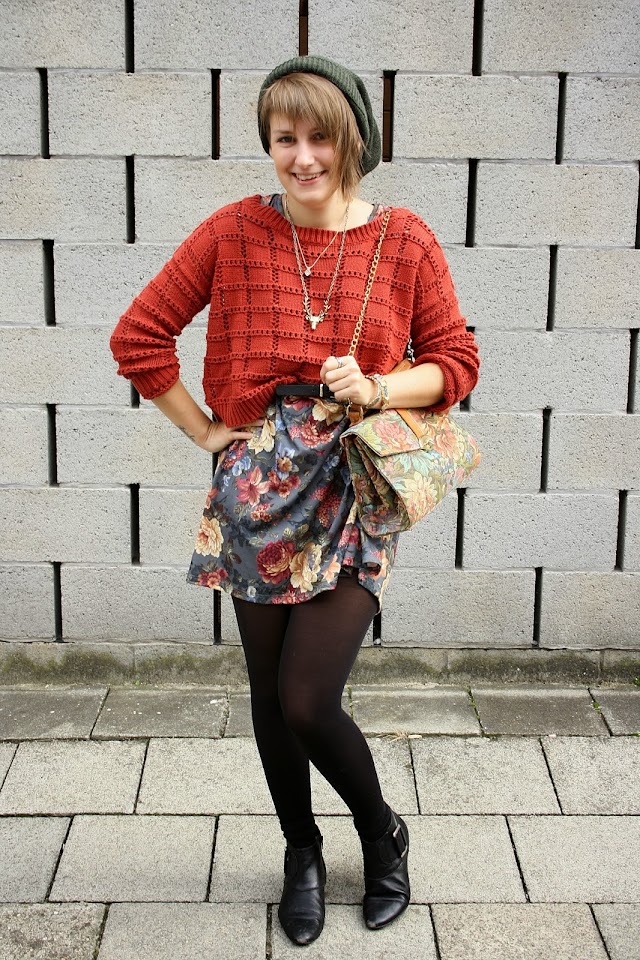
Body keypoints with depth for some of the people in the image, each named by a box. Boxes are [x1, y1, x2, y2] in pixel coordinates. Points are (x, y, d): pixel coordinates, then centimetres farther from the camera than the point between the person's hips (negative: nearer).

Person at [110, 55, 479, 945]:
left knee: (307, 703, -7)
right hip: (258, 492, 2)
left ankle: (383, 833, 26)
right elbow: (139, 337, 3)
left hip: (352, 498, -2)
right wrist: (204, 431, 0)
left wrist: (375, 388, -15)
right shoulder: (234, 232, -3)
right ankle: (303, 852, 38)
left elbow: (456, 361, 3)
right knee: (271, 696, 12)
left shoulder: (405, 239, -3)